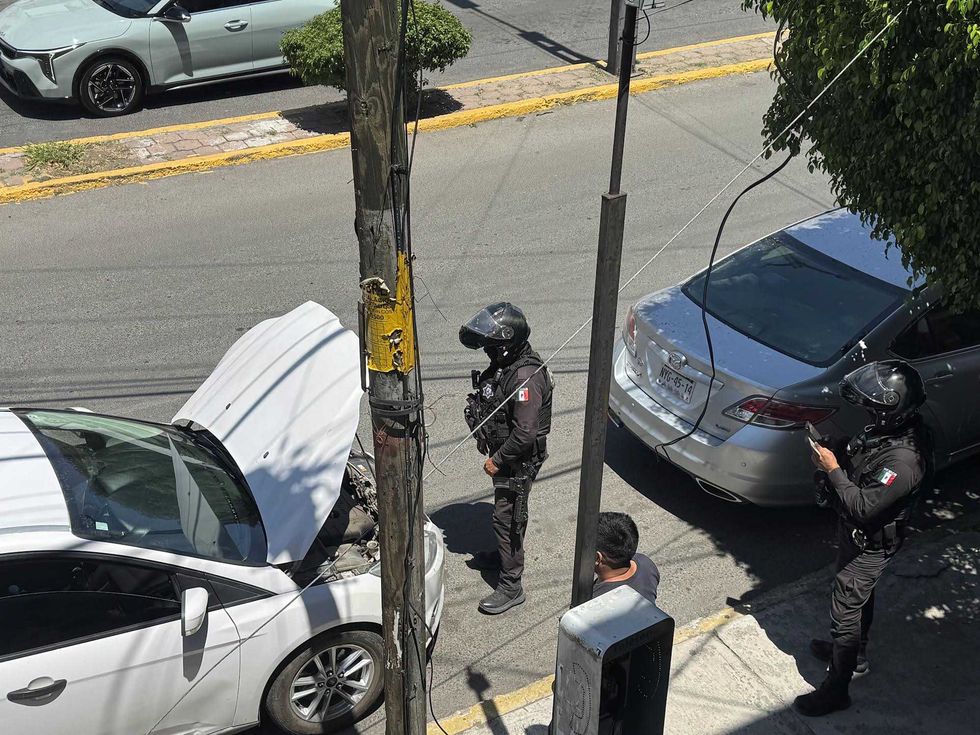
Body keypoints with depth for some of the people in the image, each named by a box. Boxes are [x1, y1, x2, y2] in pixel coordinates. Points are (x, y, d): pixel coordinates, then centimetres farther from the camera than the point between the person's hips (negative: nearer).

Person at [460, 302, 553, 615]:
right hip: (503, 452, 9)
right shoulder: (505, 363, -1)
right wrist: (484, 437, 15)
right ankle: (503, 555, 48)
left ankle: (511, 586, 11)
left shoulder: (526, 377, -32)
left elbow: (525, 433, -31)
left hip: (519, 460, -9)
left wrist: (497, 460, -21)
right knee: (505, 512, 27)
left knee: (508, 517, 0)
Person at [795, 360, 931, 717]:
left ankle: (836, 689, 21)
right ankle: (856, 653, 52)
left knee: (845, 611, 5)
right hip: (855, 530, 9)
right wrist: (831, 455, -9)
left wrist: (833, 469, -28)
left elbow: (864, 507, -33)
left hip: (870, 544, -9)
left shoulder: (905, 459, -38)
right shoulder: (893, 427, -10)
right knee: (860, 597, 29)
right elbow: (859, 467, 8)